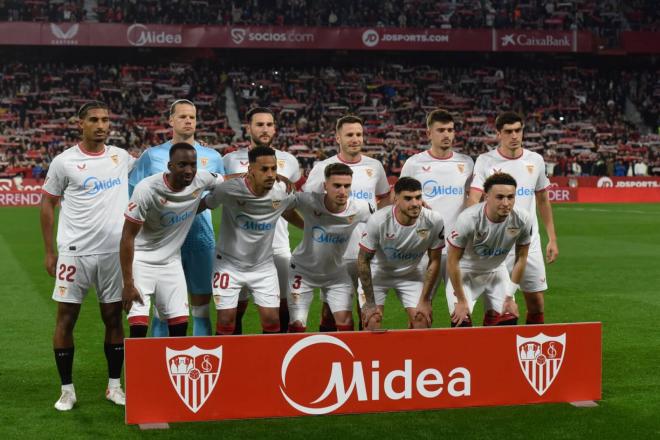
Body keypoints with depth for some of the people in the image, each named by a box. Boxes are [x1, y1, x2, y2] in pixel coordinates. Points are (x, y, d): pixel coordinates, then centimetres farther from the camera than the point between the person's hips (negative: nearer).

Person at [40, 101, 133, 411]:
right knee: (66, 318, 1)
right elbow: (47, 204, 4)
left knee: (113, 318, 8)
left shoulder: (120, 157, 6)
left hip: (113, 252, 3)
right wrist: (49, 252, 1)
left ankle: (114, 386, 20)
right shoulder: (64, 162, -4)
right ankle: (67, 389, 13)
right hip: (74, 252, -3)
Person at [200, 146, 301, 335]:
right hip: (229, 264, -3)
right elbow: (203, 205, -5)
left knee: (272, 320, 0)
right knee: (226, 319, -3)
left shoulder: (283, 192, -12)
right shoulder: (229, 189, -22)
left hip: (263, 265, 3)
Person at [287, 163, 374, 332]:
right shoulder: (309, 202, -27)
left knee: (346, 323, -2)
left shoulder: (359, 209, -20)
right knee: (297, 325, 0)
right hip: (303, 270, -2)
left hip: (336, 273, 2)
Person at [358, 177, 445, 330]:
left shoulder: (434, 221, -24)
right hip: (378, 273, -2)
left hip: (412, 274, 2)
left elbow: (434, 261, -10)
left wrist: (424, 301, -8)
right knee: (371, 321, -15)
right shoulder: (378, 221, -30)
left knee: (422, 321, -9)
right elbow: (363, 260, -18)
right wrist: (370, 304, -15)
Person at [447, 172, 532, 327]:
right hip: (465, 272, -4)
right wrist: (461, 301, -15)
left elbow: (521, 258, -6)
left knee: (508, 322, -3)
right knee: (461, 322, -16)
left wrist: (509, 297, -4)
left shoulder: (523, 220, -23)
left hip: (496, 271, 4)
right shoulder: (468, 219, -34)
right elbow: (453, 261, -21)